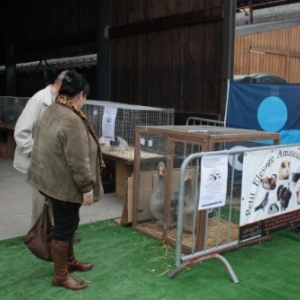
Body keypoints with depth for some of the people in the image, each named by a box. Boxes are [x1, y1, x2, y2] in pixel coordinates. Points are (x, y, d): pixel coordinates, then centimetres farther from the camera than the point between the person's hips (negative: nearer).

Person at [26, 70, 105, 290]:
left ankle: (70, 261, 39)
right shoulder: (72, 120, -27)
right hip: (64, 183, -10)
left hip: (51, 178, 10)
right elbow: (78, 161, -26)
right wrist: (87, 187, -17)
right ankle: (60, 276, 20)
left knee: (68, 223, 22)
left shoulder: (52, 111, 6)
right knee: (64, 226, 4)